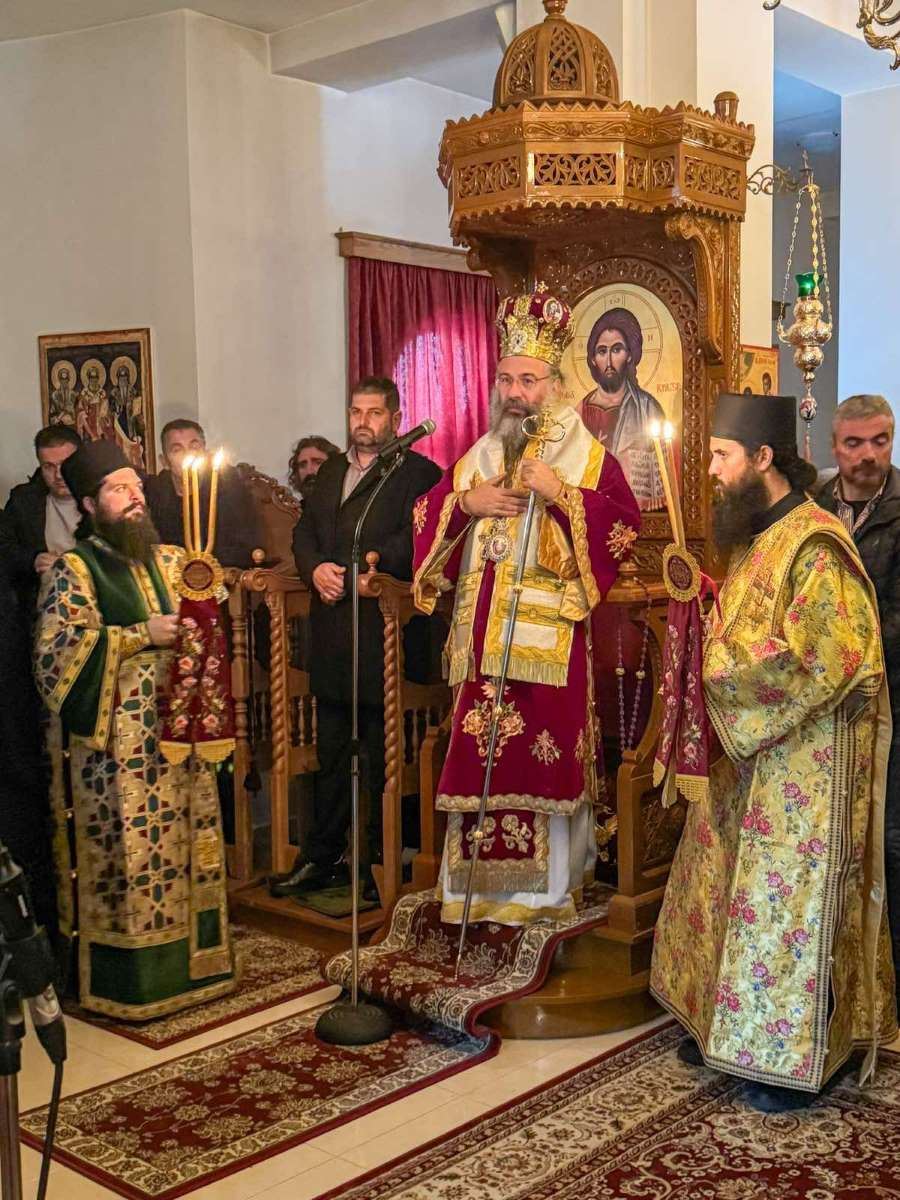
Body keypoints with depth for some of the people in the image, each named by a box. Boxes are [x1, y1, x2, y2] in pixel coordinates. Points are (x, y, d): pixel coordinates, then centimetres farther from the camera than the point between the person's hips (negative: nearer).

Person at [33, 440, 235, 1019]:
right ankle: (132, 982, 11)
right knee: (128, 849, -2)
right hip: (118, 738, -5)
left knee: (185, 841, 10)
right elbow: (56, 650, -14)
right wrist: (142, 635, -16)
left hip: (179, 727, 6)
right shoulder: (74, 569, -4)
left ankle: (191, 961, 23)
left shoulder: (169, 560, 12)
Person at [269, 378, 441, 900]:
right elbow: (304, 530, 16)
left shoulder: (416, 472, -4)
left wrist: (362, 567, -19)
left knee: (385, 756, 1)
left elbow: (415, 540, -16)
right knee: (332, 754, 14)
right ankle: (322, 858, 24)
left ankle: (383, 862, 13)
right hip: (331, 634, 7)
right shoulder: (331, 471, 20)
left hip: (384, 628, -7)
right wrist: (315, 569, -3)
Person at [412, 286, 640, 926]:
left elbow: (629, 526, -9)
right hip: (484, 628, 5)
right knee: (479, 751, 4)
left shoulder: (590, 457, 2)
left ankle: (548, 885, 9)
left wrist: (561, 494, -17)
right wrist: (466, 501, -4)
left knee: (547, 749, -4)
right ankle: (485, 880, 15)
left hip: (551, 630, -4)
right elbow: (425, 515, 15)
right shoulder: (478, 457, 16)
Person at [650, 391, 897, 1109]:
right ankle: (725, 1025, 31)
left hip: (804, 761, -9)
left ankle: (792, 1057, 16)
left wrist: (724, 665, -16)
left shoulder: (815, 544, -19)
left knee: (790, 902, 2)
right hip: (746, 755, 9)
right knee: (730, 889, 16)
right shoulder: (754, 536, 11)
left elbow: (824, 659, -24)